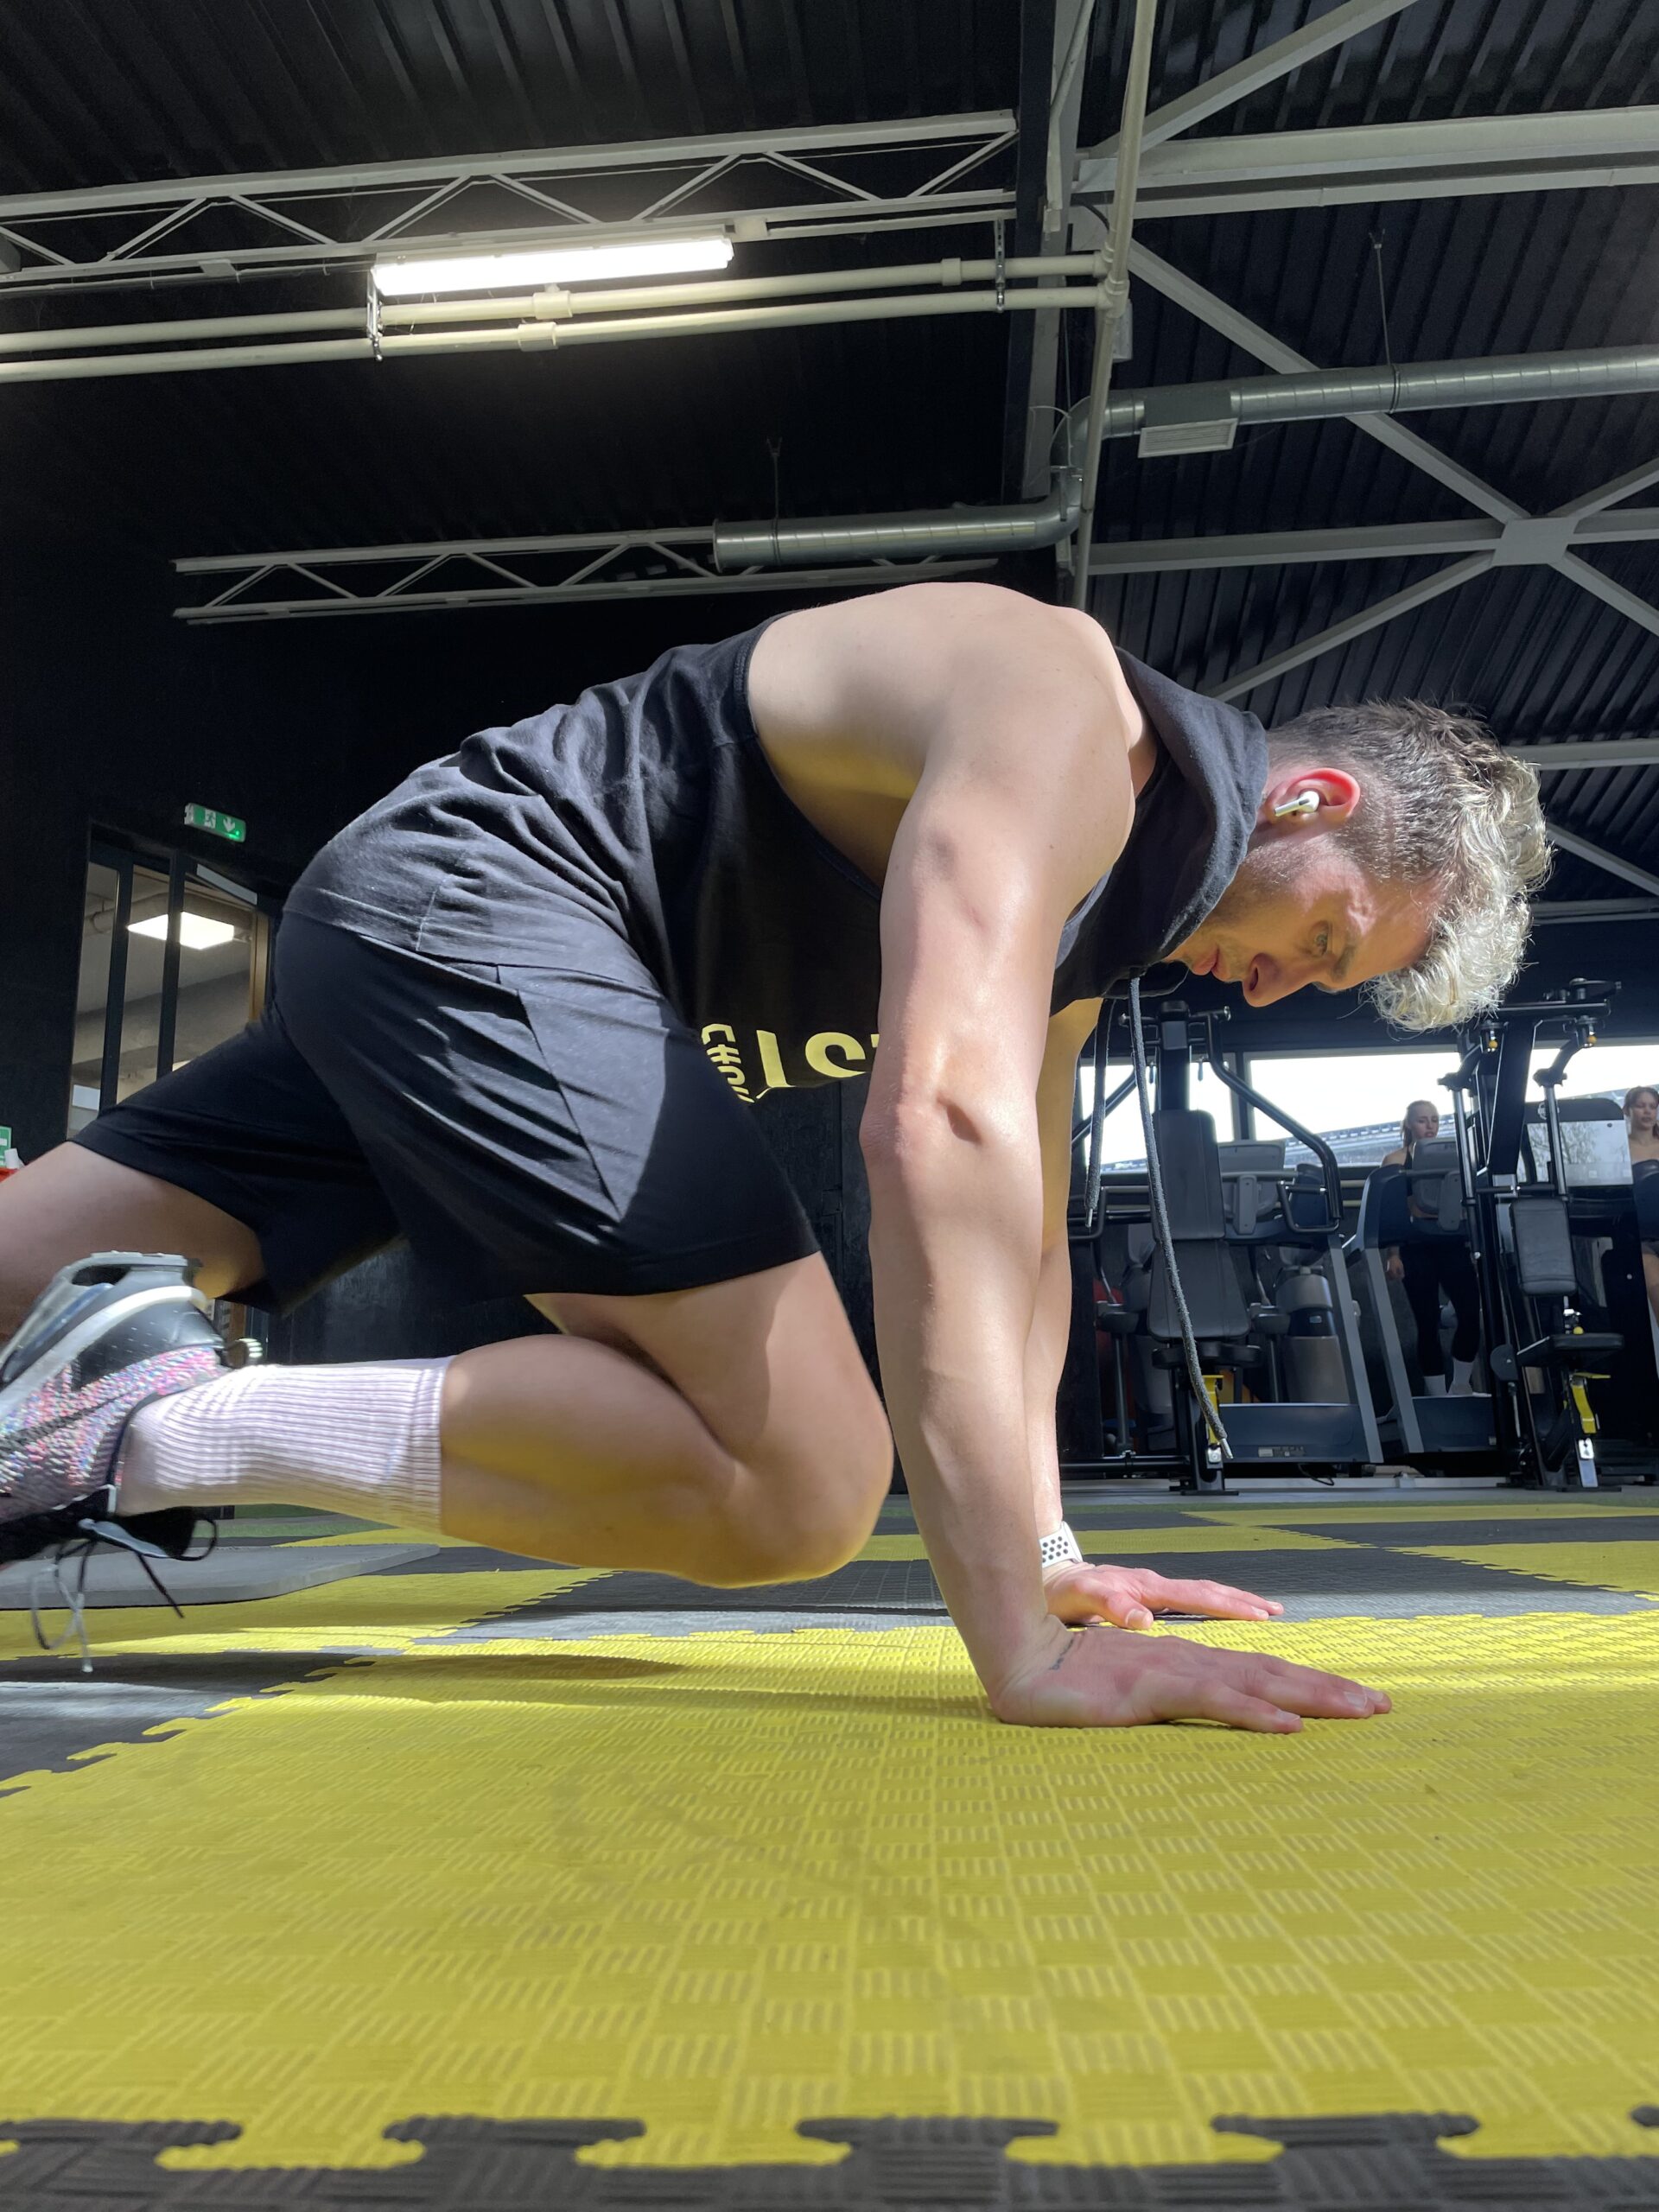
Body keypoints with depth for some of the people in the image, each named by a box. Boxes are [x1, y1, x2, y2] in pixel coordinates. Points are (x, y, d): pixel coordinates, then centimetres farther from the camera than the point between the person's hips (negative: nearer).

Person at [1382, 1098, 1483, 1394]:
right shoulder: (1395, 1160, 2)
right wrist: (1393, 1254, -7)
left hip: (1450, 1240, 3)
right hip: (1416, 1245, -3)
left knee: (1471, 1312, -5)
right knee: (1428, 1323, 1)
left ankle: (1461, 1389, 15)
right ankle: (1438, 1397, 9)